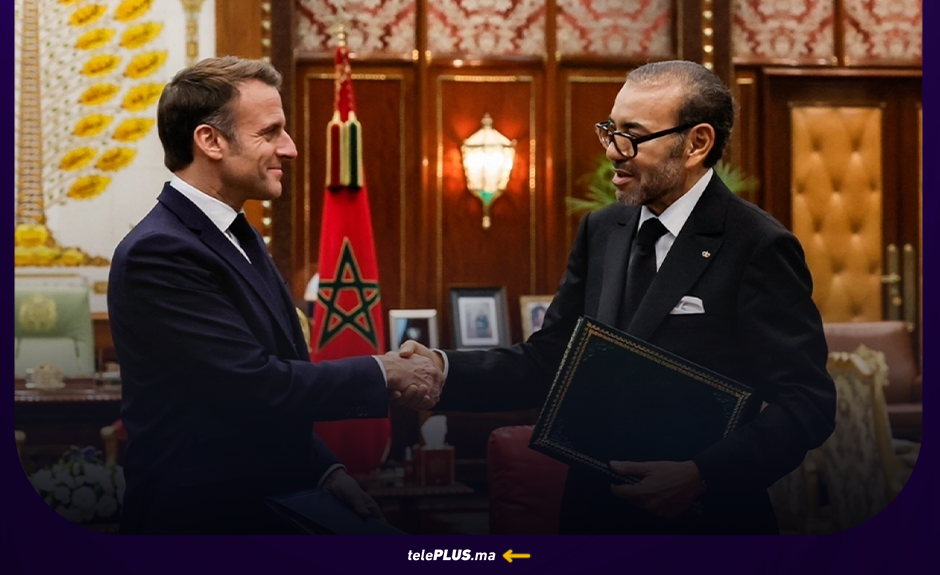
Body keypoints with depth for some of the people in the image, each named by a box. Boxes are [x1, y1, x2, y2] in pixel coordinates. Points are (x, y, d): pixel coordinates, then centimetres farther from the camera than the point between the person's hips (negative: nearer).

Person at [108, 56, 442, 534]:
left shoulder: (239, 237, 12)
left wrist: (327, 472, 4)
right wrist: (383, 374, -10)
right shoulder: (158, 254, -17)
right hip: (201, 513, -8)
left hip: (271, 498, 8)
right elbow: (259, 386, -21)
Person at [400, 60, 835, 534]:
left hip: (704, 515, -6)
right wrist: (444, 369, -12)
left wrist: (703, 476, -27)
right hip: (593, 510, 6)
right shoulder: (600, 232, 6)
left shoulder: (758, 248, -13)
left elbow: (807, 402, -16)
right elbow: (546, 361, 4)